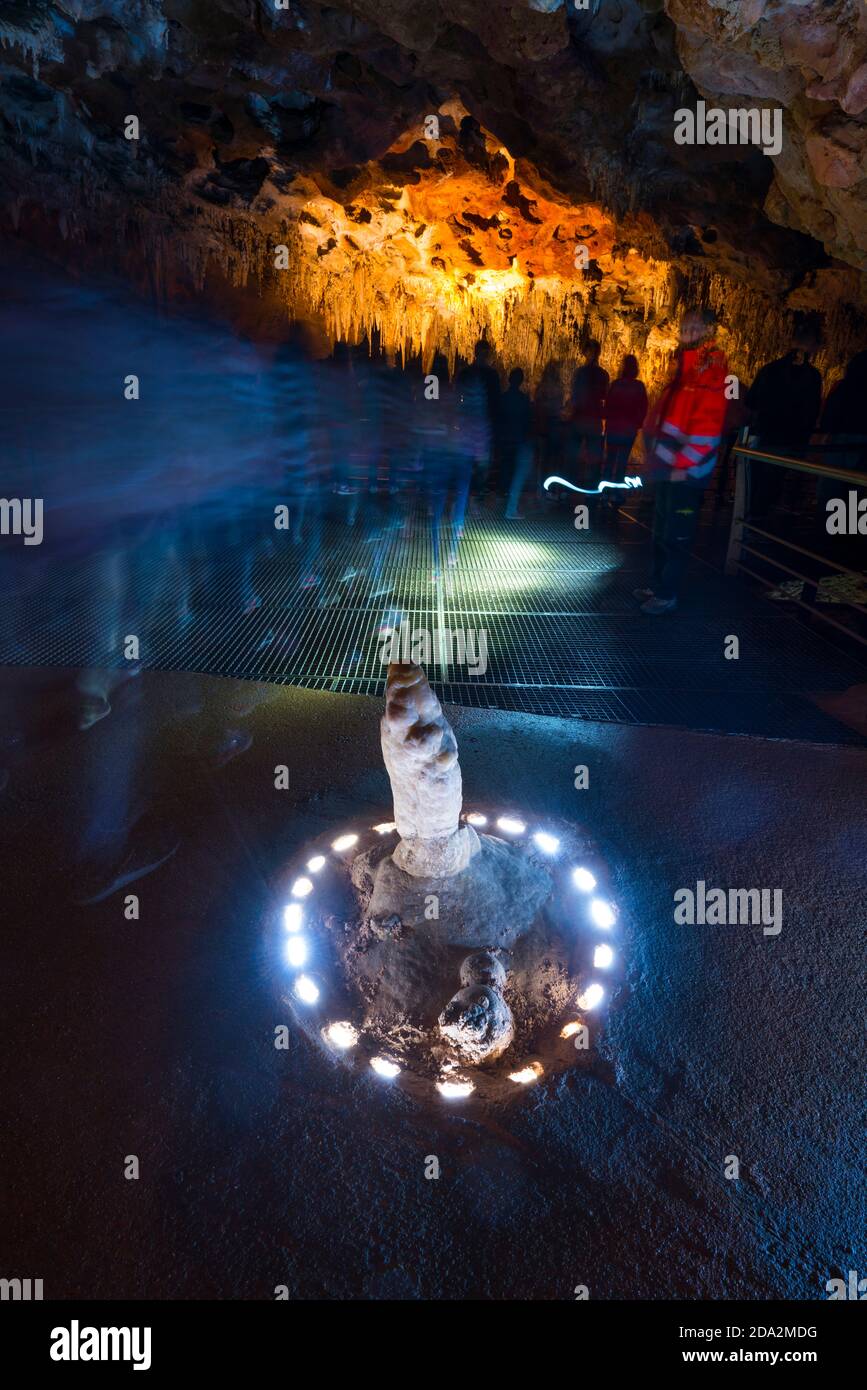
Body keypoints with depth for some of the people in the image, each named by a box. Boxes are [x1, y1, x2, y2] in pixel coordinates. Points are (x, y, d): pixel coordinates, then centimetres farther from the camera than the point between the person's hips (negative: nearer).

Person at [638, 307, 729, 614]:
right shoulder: (683, 369, 14)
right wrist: (656, 454, 16)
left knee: (676, 536, -1)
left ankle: (667, 595, 7)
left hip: (686, 473, -9)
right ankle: (657, 584, 29)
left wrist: (684, 466, -22)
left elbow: (707, 426, -21)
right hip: (668, 468, 9)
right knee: (661, 530, 17)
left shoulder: (711, 372, -14)